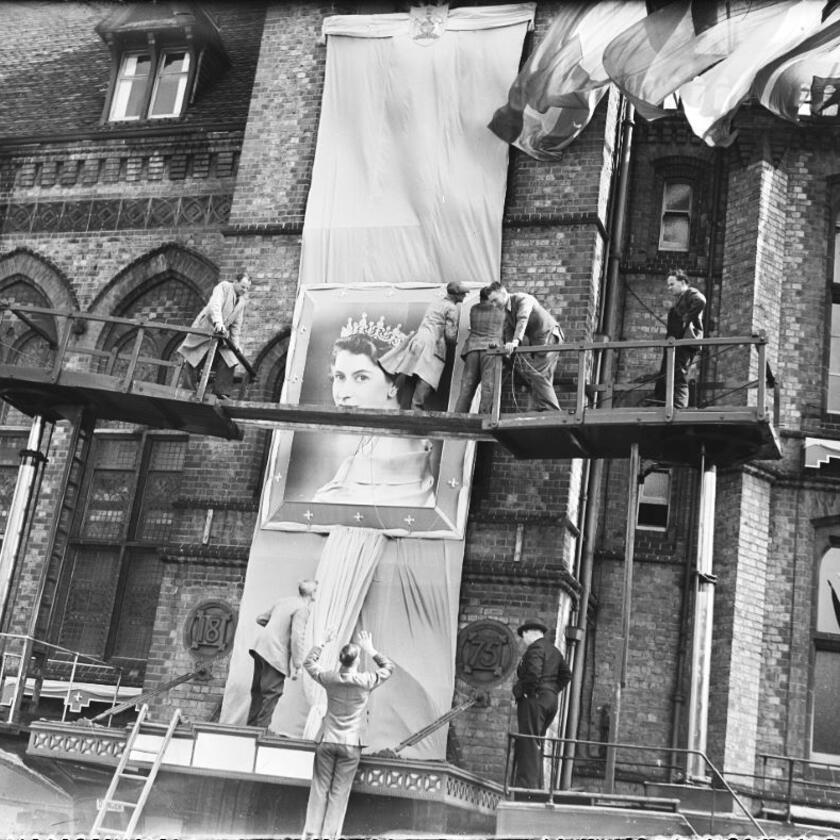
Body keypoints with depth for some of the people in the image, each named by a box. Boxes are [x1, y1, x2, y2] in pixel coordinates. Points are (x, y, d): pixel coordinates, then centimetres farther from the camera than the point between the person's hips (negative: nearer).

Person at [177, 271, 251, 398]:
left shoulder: (242, 300, 8)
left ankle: (221, 392, -8)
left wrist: (235, 343, 6)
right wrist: (218, 322, -45)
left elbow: (236, 324, 13)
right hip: (205, 329, -5)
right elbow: (215, 305, -29)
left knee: (227, 363, -9)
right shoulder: (223, 287, -11)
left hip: (222, 334, 5)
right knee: (194, 361, -1)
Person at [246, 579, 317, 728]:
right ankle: (261, 727, -1)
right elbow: (297, 637, -18)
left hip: (260, 648, 9)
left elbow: (260, 619, 26)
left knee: (258, 690, 16)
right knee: (272, 693, -2)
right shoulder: (302, 609, -9)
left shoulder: (284, 602, 17)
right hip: (275, 655, -9)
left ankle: (252, 726, 24)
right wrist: (297, 665, -13)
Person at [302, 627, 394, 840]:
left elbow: (308, 662, 15)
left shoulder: (329, 678, -3)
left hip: (327, 741, 2)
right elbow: (389, 667, 7)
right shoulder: (365, 681, -10)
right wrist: (371, 650, 8)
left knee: (320, 788, 7)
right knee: (339, 792, 4)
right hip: (350, 744, -2)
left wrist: (323, 643, 17)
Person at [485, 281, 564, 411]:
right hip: (536, 341, 9)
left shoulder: (523, 299, -20)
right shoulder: (507, 310, 8)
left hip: (549, 336, -9)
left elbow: (522, 320, -36)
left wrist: (515, 341, -49)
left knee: (539, 375, -15)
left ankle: (552, 411, -15)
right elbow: (508, 330, 5)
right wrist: (508, 346, -13)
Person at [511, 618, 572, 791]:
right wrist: (554, 690, 15)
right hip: (551, 700, 9)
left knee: (529, 743, -9)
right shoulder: (554, 651, 19)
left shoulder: (535, 648, -10)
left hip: (534, 699, -9)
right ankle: (536, 786, 13)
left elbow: (533, 674, -23)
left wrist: (520, 690, -11)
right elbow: (566, 674, 21)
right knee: (535, 745, 14)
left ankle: (527, 785, -13)